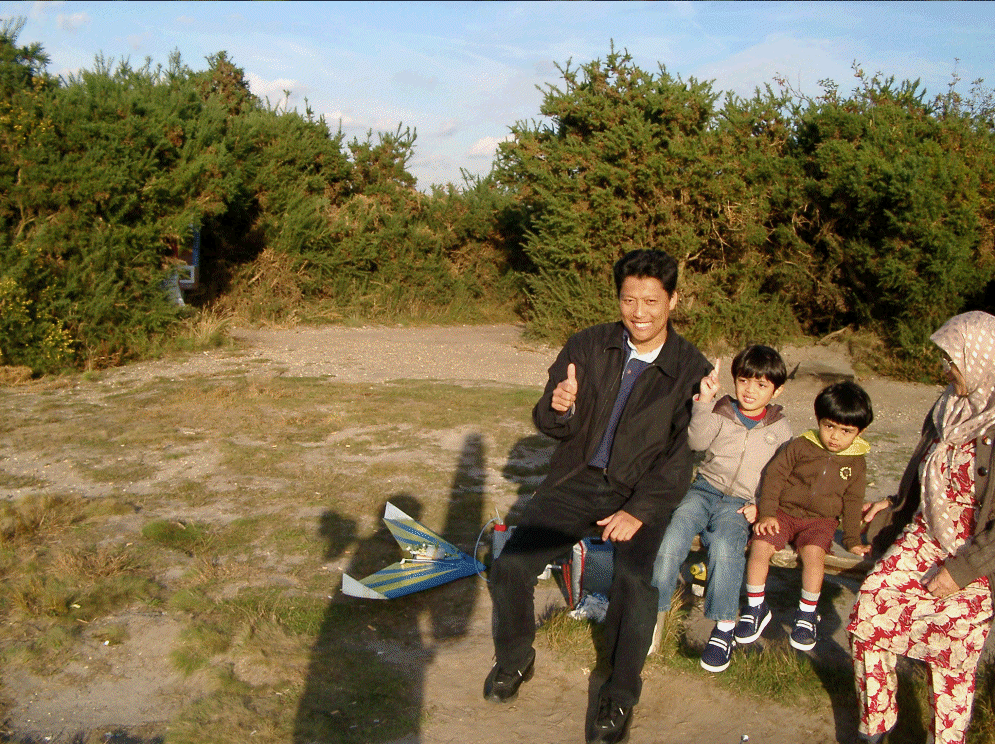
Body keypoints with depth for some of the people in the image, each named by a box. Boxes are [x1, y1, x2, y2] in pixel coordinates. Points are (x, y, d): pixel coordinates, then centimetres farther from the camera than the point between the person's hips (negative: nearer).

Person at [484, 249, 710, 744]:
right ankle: (514, 661, 15)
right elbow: (552, 426, 3)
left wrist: (638, 511, -19)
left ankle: (619, 698, -6)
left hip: (644, 492, -2)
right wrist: (559, 408, -21)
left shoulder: (692, 370, -6)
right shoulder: (587, 347, 0)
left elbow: (681, 457, -8)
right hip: (578, 478, 3)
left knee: (636, 582, -29)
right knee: (510, 566, -15)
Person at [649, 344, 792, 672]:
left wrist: (762, 505, -2)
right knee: (673, 536, -28)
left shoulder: (780, 428, 13)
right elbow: (697, 441, -9)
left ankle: (724, 630, -23)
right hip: (706, 488, 1)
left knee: (724, 545, -33)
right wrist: (705, 400, -18)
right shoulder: (721, 412, 10)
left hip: (740, 503, -1)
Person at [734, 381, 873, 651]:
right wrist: (766, 513, -8)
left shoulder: (855, 463, 6)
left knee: (813, 552, -31)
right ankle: (756, 608, -6)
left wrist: (852, 540, 12)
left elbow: (853, 502, 15)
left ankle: (808, 614, -11)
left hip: (821, 520, 0)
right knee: (760, 546, -25)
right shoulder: (801, 446, -1)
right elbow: (774, 474, 0)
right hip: (784, 511, 0)